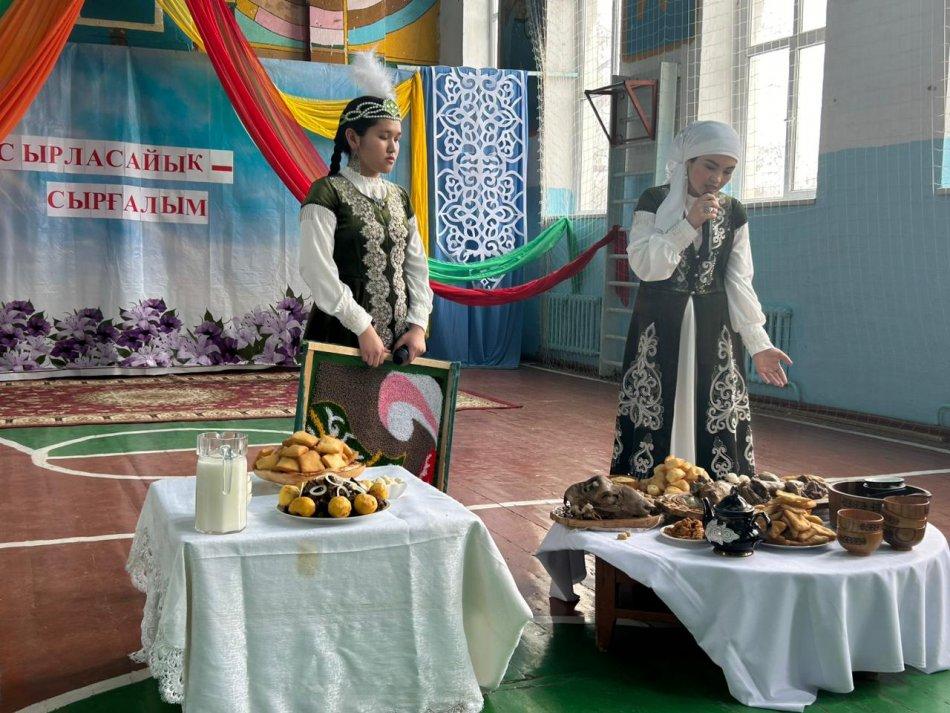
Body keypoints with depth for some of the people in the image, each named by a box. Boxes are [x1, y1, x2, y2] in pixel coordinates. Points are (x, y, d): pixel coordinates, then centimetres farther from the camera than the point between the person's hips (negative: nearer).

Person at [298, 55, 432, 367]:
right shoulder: (327, 193, -6)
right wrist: (363, 327, -18)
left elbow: (417, 266, 11)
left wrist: (418, 324, -3)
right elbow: (318, 269, -15)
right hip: (343, 336, -6)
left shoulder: (399, 198, 13)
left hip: (397, 341, 6)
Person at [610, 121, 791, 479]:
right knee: (654, 422, -1)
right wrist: (689, 224, -17)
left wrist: (758, 343, -3)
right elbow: (643, 264, -11)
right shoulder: (655, 202, -1)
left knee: (715, 425, 2)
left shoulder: (733, 213, 6)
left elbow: (739, 283, 5)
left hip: (714, 333, 3)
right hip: (659, 332, -2)